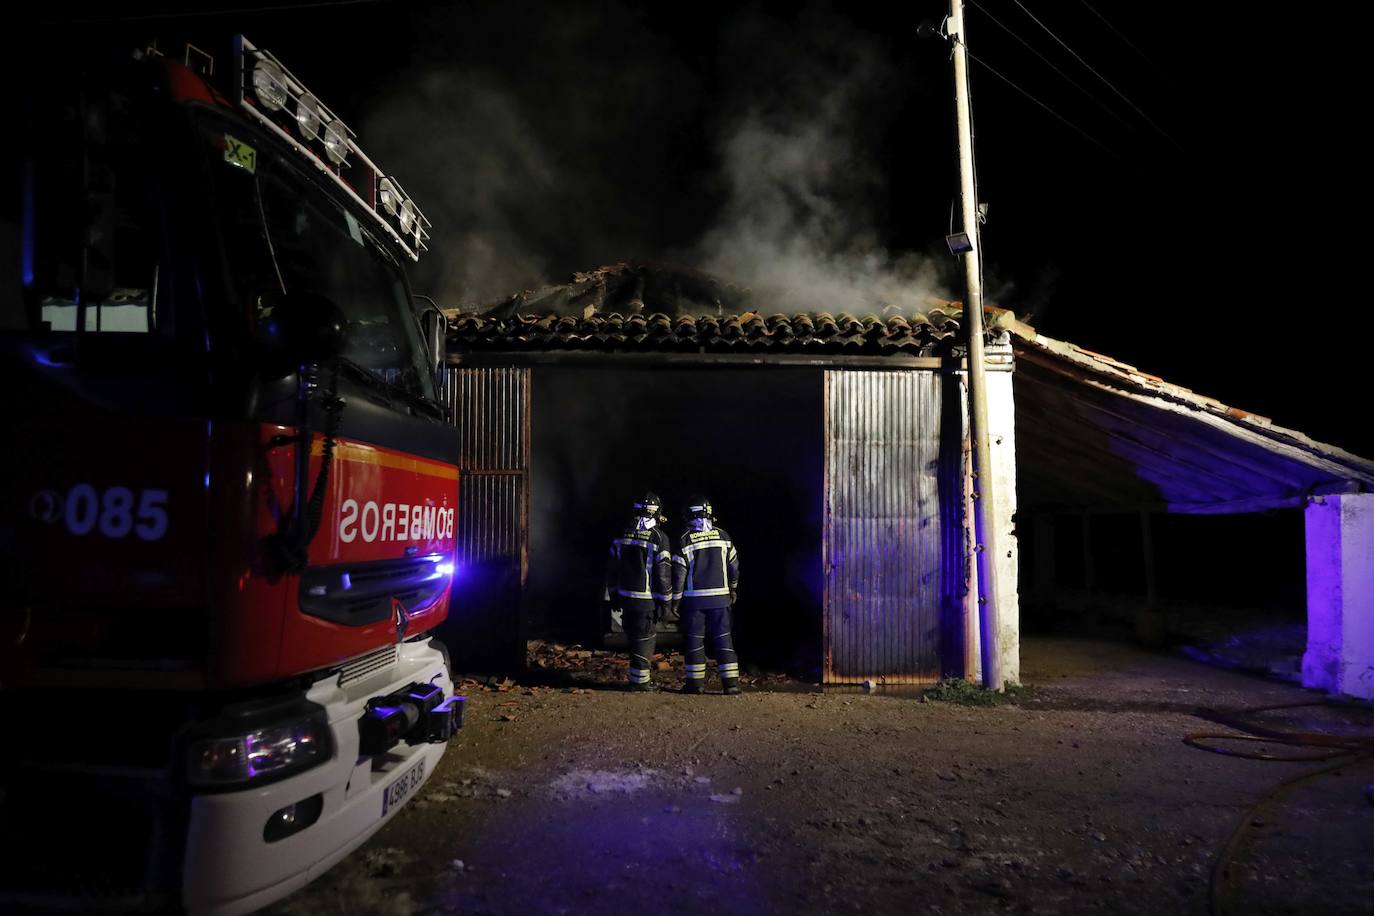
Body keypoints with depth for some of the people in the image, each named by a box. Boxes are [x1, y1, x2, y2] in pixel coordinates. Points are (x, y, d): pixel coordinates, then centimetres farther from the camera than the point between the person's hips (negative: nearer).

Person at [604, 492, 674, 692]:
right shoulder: (659, 538, -11)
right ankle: (639, 681, 7)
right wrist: (664, 602, -4)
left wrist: (613, 595, 20)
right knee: (644, 639, 2)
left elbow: (612, 568, 12)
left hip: (625, 597, 5)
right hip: (647, 600, -5)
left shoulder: (622, 535, 6)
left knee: (634, 636, 16)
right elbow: (664, 573, -11)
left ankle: (642, 676, 24)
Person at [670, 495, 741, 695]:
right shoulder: (722, 536, 2)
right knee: (723, 638, 5)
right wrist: (732, 589, 23)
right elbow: (734, 566, 8)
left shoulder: (685, 541, -7)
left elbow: (678, 574, -7)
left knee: (694, 639, 7)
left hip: (693, 599, -2)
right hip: (720, 597, 2)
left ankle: (696, 681, 11)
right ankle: (731, 682, 1)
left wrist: (675, 600, 2)